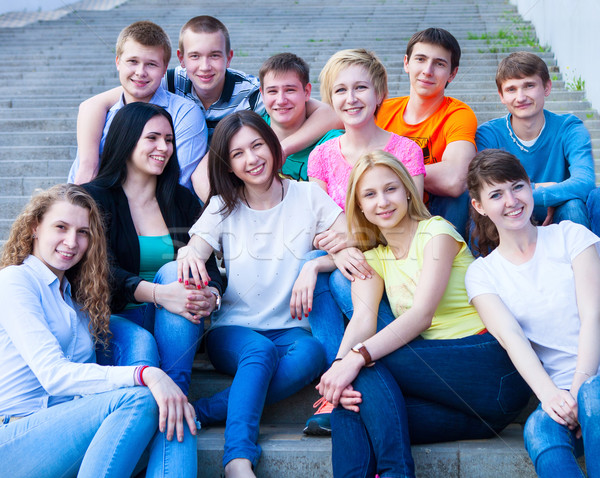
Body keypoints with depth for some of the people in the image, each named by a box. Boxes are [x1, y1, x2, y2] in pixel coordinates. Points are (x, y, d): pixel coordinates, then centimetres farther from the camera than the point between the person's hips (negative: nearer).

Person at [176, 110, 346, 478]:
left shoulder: (307, 195, 4)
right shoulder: (223, 207, 7)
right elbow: (193, 254, -7)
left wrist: (314, 266, -23)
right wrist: (188, 254, -33)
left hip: (290, 330, 1)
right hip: (234, 330, 0)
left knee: (311, 353, -34)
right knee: (261, 350, -35)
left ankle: (204, 412, -33)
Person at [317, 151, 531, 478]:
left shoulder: (436, 232, -2)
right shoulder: (371, 257, 16)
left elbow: (422, 314, -16)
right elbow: (363, 319, -2)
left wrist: (358, 357, -30)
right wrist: (340, 362, -25)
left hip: (490, 366, -5)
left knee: (365, 366, -23)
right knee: (351, 392, -22)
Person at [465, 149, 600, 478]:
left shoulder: (571, 237, 9)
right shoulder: (482, 273, 11)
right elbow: (510, 336, -6)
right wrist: (549, 394, -25)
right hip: (557, 389, 0)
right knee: (538, 431, -34)